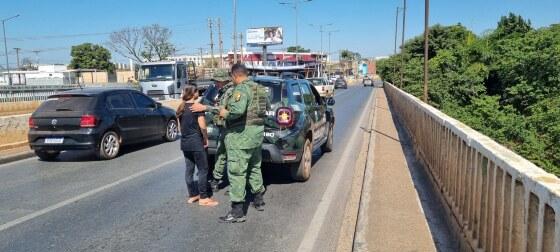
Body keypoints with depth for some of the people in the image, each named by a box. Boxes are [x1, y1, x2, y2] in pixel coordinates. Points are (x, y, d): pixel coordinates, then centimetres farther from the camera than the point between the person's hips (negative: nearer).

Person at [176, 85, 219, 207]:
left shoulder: (181, 108, 9)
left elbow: (182, 125, 10)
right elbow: (202, 126, -14)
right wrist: (206, 139, -2)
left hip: (184, 142, 7)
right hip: (196, 142, -7)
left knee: (189, 169, 12)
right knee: (203, 169, -1)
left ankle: (192, 195, 19)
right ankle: (203, 198, 1)